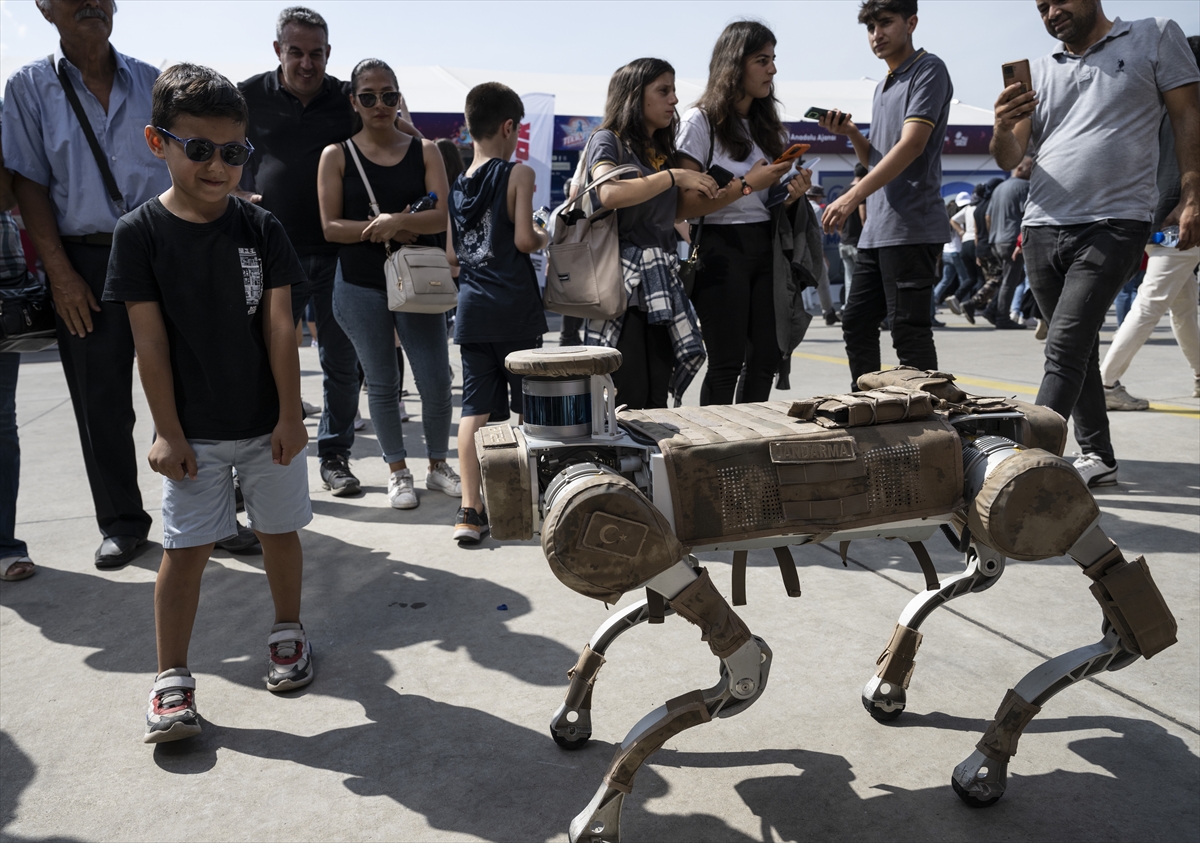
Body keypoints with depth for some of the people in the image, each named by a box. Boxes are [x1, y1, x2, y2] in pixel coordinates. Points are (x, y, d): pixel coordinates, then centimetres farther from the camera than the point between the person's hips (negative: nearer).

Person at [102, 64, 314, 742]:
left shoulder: (262, 228, -2)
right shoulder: (141, 232, -5)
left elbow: (280, 325, -4)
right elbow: (151, 340, -6)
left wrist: (290, 415, -7)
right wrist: (167, 431, -7)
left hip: (268, 423, 1)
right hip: (193, 431, -1)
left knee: (280, 530, 13)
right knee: (186, 549, 2)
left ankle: (288, 631, 35)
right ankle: (172, 678, 16)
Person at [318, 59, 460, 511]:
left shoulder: (425, 151, 4)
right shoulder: (337, 155, 2)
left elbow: (441, 218, -7)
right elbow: (330, 227, -4)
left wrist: (397, 221, -23)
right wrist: (380, 229, -14)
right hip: (361, 287, 0)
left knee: (436, 381, 0)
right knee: (382, 384, 7)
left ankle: (439, 465, 22)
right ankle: (398, 472, 23)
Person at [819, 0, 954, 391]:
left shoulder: (928, 70, -4)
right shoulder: (883, 87, 22)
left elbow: (912, 144, -18)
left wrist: (852, 197, -25)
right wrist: (850, 132, 6)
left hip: (911, 228, -9)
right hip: (877, 231, 9)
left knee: (909, 331, -8)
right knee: (856, 322, 12)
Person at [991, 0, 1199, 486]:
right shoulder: (1038, 72, 15)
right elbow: (1009, 160, 8)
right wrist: (1003, 128, -14)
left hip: (1114, 224, -5)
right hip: (1043, 228, 5)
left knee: (1065, 348, -16)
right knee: (1079, 350, 10)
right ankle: (1097, 458, 20)